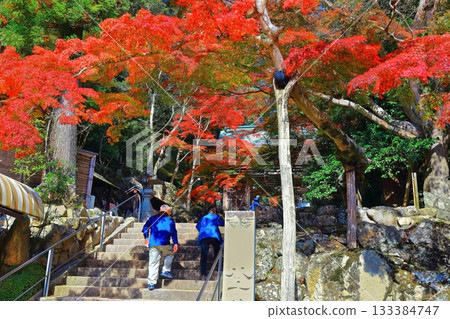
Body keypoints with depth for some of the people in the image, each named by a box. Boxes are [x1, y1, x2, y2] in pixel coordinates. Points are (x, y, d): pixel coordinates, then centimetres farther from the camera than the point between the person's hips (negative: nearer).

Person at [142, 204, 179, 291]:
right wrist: (175, 243, 0)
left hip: (153, 244, 2)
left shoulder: (152, 218, 19)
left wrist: (146, 238, 27)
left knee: (153, 263, 3)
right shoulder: (170, 220, 12)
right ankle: (165, 270, 12)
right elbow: (174, 232, 3)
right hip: (164, 243, -2)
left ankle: (151, 283, -2)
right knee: (170, 254, 26)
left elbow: (145, 228, 15)